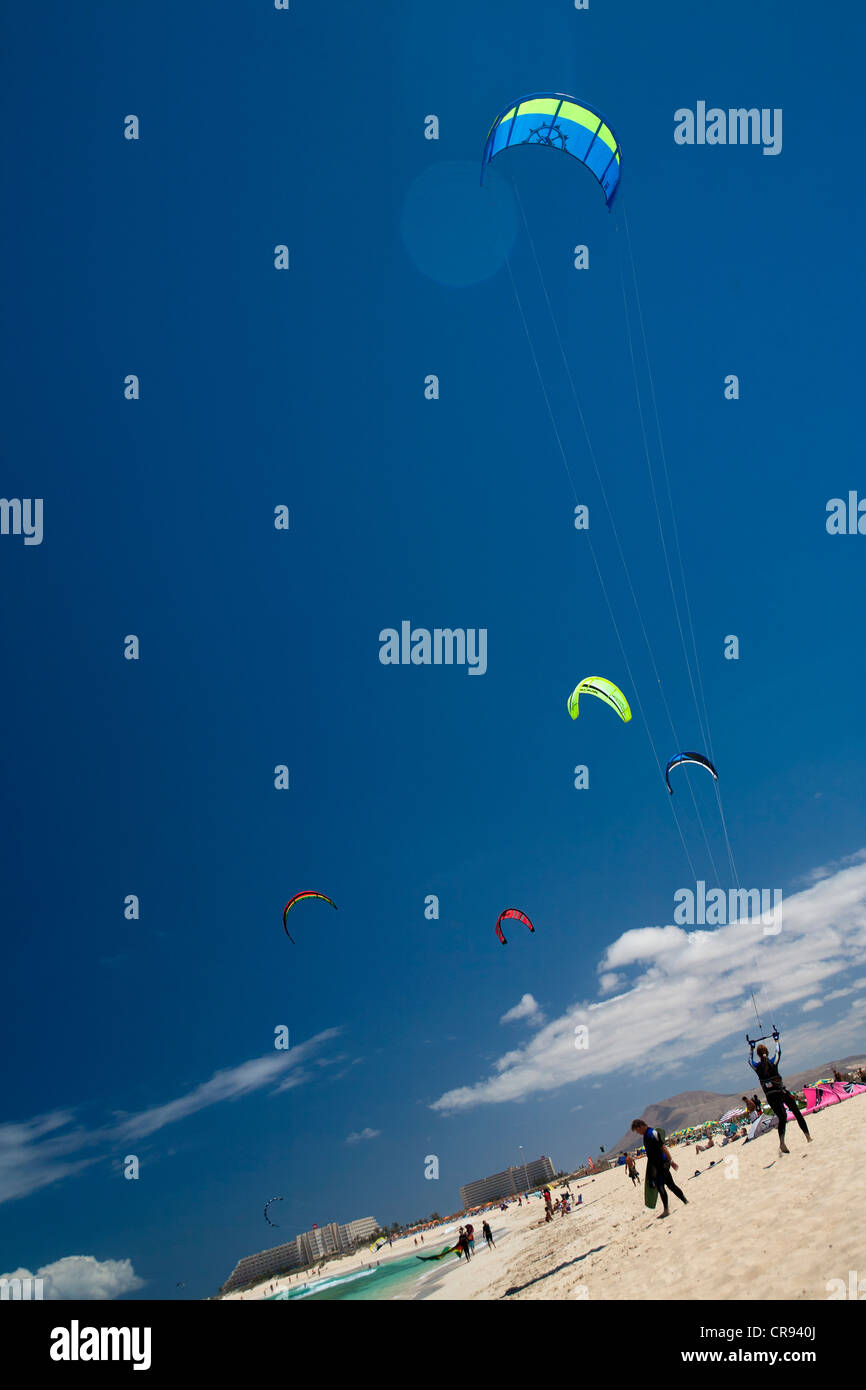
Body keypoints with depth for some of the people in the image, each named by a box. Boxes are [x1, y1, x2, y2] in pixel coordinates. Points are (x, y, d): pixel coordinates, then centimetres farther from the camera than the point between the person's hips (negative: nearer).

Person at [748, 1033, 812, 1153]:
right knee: (797, 1114, 13)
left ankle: (782, 1142, -20)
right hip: (783, 1092, -1)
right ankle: (808, 1138, 17)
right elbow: (778, 1051, 15)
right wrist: (777, 1039, 31)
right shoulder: (773, 1062, -5)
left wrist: (751, 1048, 34)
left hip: (771, 1097, 1)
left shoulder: (757, 1067, -3)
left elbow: (750, 1059, 20)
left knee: (782, 1118, 1)